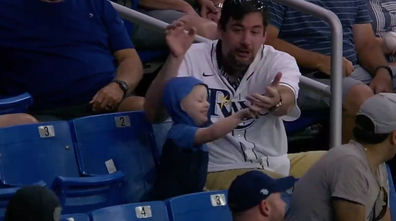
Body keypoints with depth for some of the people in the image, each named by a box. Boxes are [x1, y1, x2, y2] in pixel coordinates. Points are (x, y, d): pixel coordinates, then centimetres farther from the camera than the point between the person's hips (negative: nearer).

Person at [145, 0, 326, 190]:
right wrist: (175, 58, -28)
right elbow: (154, 114, -16)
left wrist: (276, 102, -51)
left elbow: (286, 101, -25)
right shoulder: (192, 60, -6)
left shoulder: (280, 62, -1)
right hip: (220, 170, -5)